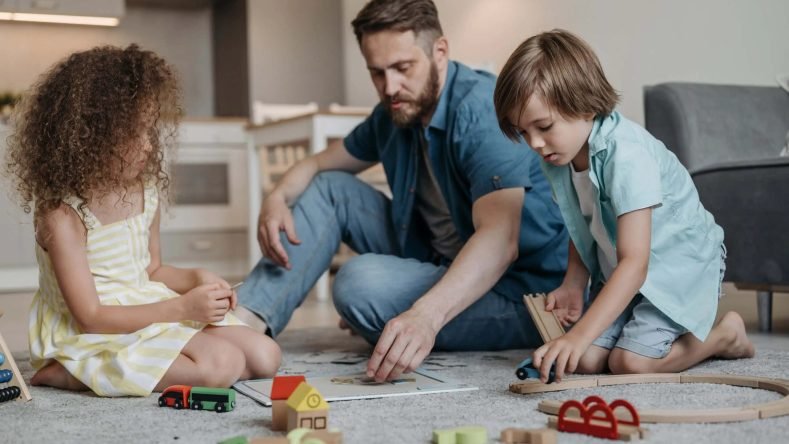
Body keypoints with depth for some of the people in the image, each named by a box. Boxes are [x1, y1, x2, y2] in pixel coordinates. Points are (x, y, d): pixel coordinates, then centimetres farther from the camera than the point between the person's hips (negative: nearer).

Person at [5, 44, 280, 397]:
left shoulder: (146, 191, 3)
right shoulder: (62, 214, -19)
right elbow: (90, 317, -20)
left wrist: (195, 279, -3)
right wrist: (181, 307, -23)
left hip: (151, 313, 8)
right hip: (97, 336, -8)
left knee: (264, 356, -1)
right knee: (222, 363, -25)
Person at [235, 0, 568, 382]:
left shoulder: (483, 111, -22)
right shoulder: (395, 113, 4)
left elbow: (500, 239, -35)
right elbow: (318, 165, 15)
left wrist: (427, 314, -51)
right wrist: (277, 199, -9)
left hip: (516, 293, -8)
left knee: (362, 282, -31)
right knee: (331, 188, 2)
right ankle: (248, 321, -8)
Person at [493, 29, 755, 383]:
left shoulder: (627, 155, -32)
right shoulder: (558, 159, -7)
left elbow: (635, 263, -37)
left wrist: (579, 336, -45)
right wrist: (572, 285, -7)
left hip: (681, 264, -7)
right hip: (619, 272, 7)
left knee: (631, 362, -20)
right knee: (585, 360, -11)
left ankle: (726, 334, 6)